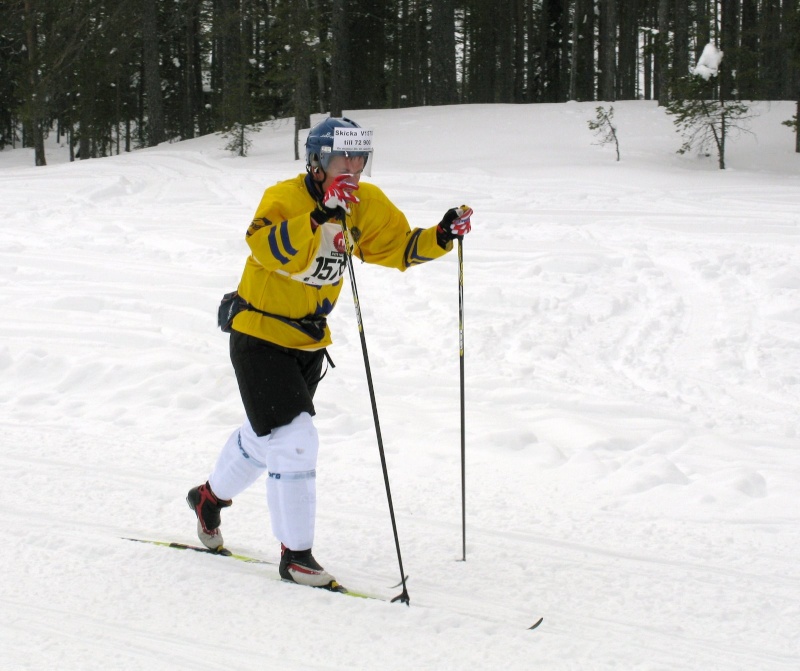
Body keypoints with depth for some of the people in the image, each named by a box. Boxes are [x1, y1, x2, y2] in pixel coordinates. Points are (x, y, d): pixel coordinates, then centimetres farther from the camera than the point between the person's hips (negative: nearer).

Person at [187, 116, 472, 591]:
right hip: (260, 335, -7)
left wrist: (443, 237, -14)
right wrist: (323, 213, -51)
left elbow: (401, 248, 3)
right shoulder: (285, 198, -24)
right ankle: (296, 554, -5)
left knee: (263, 434, 24)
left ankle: (211, 497, 50)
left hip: (310, 342, 7)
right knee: (294, 439, -15)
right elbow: (270, 249, -42)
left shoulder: (367, 205, -4)